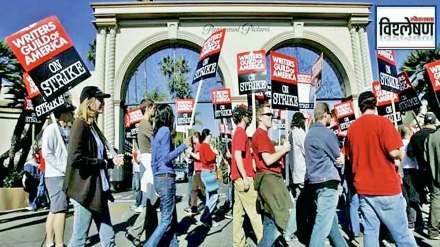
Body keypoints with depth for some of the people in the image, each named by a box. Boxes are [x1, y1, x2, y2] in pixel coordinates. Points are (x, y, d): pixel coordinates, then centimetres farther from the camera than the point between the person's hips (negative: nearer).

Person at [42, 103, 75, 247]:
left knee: (54, 210, 13)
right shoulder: (51, 129, -7)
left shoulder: (68, 131, 14)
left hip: (66, 176, 8)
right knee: (60, 210, -7)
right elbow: (46, 153, -15)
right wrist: (65, 168, -16)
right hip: (56, 176, -8)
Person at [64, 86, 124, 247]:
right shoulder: (80, 124, -12)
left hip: (99, 189, 8)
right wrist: (103, 163, -14)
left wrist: (111, 161, 5)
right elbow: (75, 158, -24)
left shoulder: (93, 126, 14)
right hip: (85, 190, -8)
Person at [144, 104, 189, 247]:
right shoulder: (165, 130, -10)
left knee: (172, 218, 14)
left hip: (159, 177, 9)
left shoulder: (156, 132, 14)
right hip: (166, 178, -9)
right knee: (166, 220, -2)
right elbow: (166, 158, -17)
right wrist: (184, 146, -13)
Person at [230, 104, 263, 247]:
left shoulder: (238, 132, 18)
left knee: (239, 211, 10)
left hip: (238, 178, 10)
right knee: (254, 211, -3)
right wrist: (245, 177, -22)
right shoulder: (241, 132, -12)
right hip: (243, 177, -10)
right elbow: (238, 155, -21)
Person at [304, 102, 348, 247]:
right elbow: (340, 159, -5)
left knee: (332, 220, 20)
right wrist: (340, 158, 14)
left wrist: (334, 158, 7)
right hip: (327, 181, -9)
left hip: (315, 181, 9)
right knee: (323, 225, -9)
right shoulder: (325, 132, -11)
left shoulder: (310, 133, 16)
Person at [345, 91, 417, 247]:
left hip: (363, 188, 5)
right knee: (401, 233, 4)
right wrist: (400, 156, 5)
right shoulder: (382, 122, -9)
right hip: (386, 187, -5)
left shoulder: (352, 128, 7)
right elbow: (394, 152, -16)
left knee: (370, 231, 9)